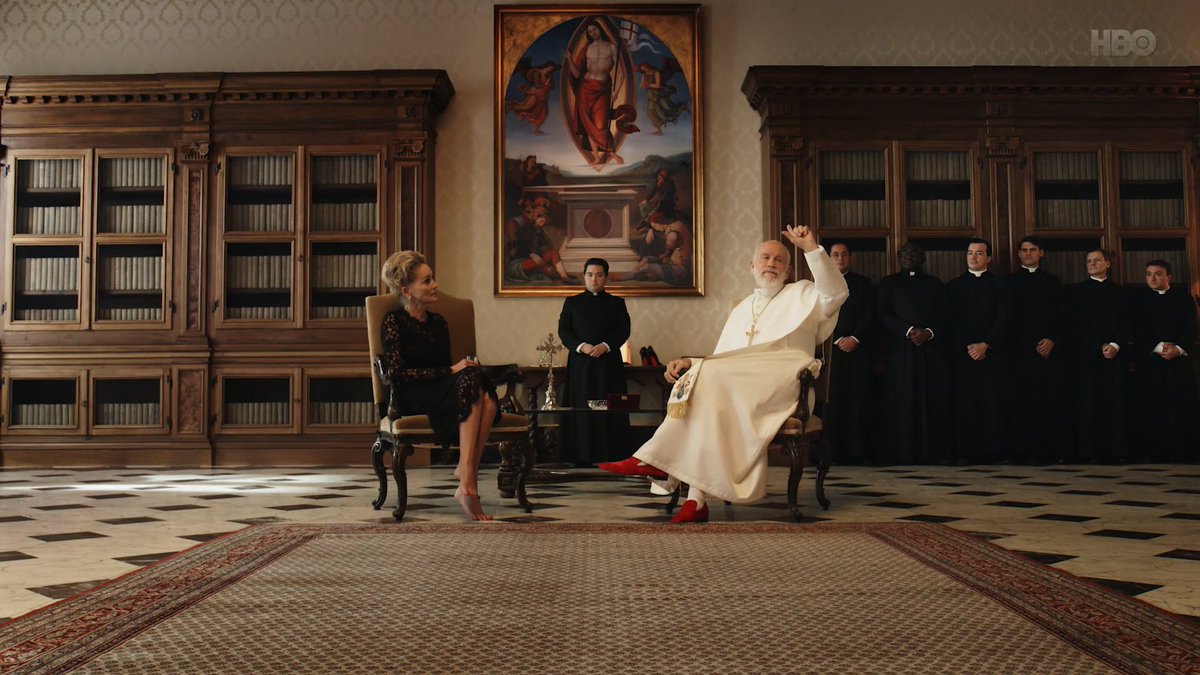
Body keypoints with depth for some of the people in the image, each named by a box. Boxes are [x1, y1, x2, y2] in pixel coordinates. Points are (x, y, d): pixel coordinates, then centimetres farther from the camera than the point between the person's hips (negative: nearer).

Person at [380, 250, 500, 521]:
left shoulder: (438, 322, 20)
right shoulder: (394, 322, 1)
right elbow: (397, 373, -10)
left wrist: (465, 365, -4)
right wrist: (451, 371, -16)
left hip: (444, 393, 6)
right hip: (410, 400, -5)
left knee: (487, 399, -29)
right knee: (470, 380, -33)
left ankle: (467, 481, -36)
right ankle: (466, 478, -39)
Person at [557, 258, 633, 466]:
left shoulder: (616, 303, 12)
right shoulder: (572, 302, 13)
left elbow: (624, 330, 2)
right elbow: (563, 330, 4)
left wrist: (605, 346, -14)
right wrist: (581, 346, -13)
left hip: (608, 364, 0)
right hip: (580, 364, 0)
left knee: (609, 409, -4)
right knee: (581, 409, -4)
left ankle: (610, 456, -2)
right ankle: (582, 457, -1)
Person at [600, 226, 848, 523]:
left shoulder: (801, 295, 18)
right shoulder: (741, 309, 30)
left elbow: (835, 293, -5)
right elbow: (720, 364, 24)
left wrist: (812, 250, -14)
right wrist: (691, 363, 4)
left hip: (780, 384, -4)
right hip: (738, 387, 4)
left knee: (708, 378, -30)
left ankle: (656, 458, -27)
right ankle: (697, 499, -37)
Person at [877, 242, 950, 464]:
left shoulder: (934, 284, 19)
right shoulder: (888, 283, 15)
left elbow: (943, 316, 9)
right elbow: (884, 315, 3)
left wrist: (929, 332, -10)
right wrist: (908, 331, -11)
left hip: (930, 350, 1)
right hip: (900, 351, -1)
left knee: (932, 401, -5)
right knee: (902, 402, -8)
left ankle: (932, 452, -4)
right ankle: (903, 453, -8)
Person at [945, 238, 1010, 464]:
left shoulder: (999, 285, 11)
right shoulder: (954, 285, 12)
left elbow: (1003, 320, 2)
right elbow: (951, 322, 5)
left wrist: (985, 345, -11)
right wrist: (967, 347, -7)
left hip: (991, 352, 0)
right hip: (961, 353, 0)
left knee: (992, 403, -4)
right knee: (963, 403, -4)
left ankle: (992, 451, 0)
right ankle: (965, 451, -1)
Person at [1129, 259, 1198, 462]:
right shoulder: (1140, 300, 11)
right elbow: (1138, 332, 3)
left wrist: (1178, 349, -13)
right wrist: (1158, 347, -12)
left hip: (1179, 360, 0)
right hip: (1149, 362, 0)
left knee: (1182, 409, -6)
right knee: (1151, 409, -5)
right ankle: (1151, 454, -3)